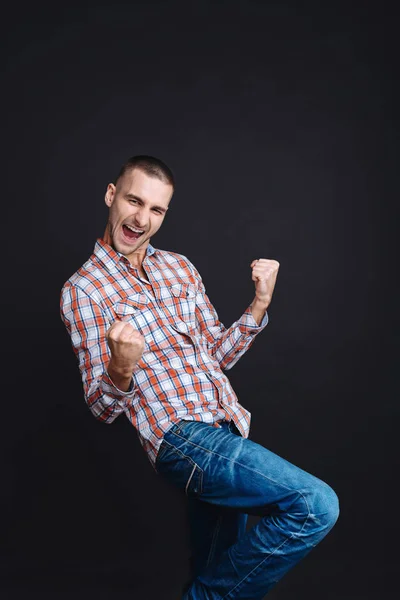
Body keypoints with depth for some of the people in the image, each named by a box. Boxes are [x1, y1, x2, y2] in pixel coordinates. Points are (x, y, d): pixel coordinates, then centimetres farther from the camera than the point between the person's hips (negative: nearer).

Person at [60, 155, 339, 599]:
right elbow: (102, 408, -4)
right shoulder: (82, 290, -3)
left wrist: (260, 302, 0)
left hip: (228, 428, 6)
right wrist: (121, 371, -28)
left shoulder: (179, 267, 13)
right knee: (316, 506, -18)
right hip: (182, 436, -6)